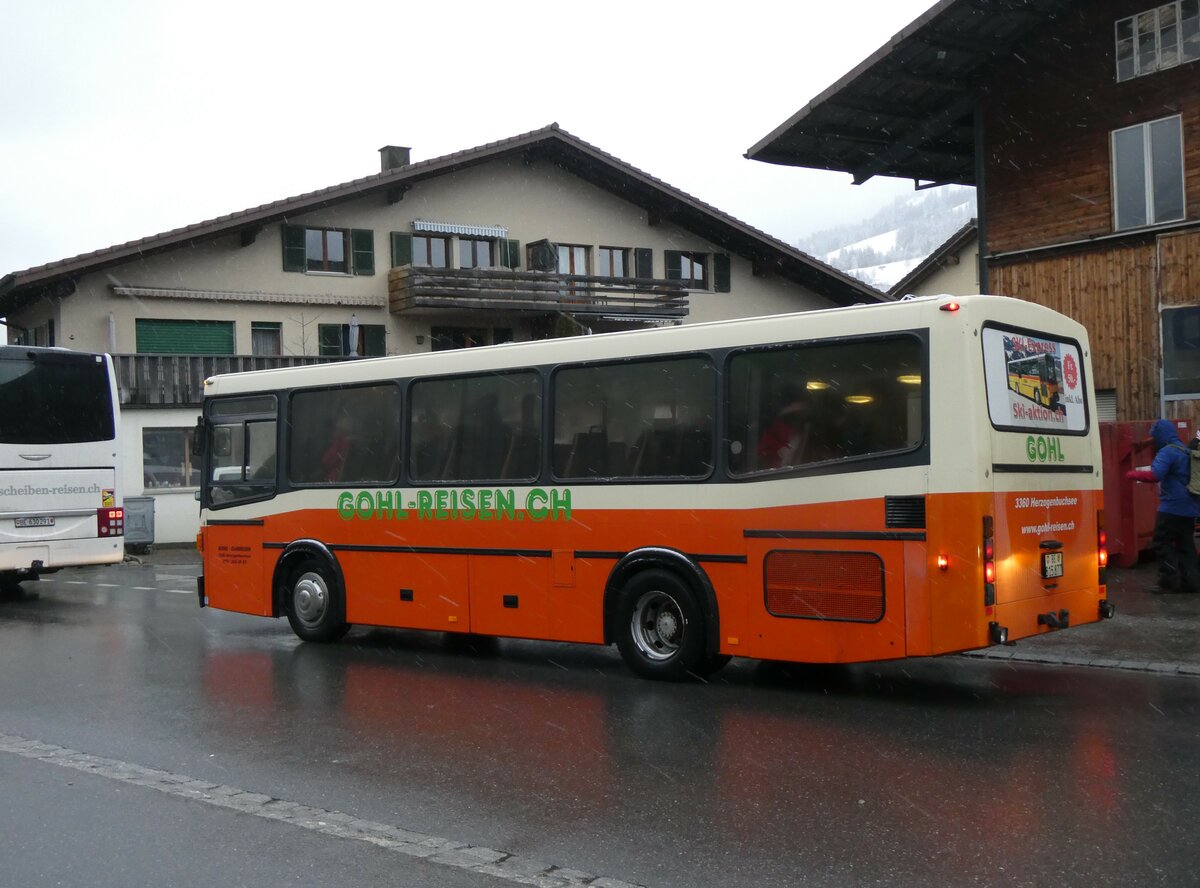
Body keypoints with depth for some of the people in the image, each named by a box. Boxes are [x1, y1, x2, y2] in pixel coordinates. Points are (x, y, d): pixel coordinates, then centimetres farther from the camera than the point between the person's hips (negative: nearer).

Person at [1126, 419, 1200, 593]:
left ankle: (1169, 582, -6)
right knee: (1185, 544, 12)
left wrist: (1133, 474, -14)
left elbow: (1155, 475, -27)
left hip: (1172, 507, -9)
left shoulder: (1167, 452, -15)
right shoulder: (1185, 450, 16)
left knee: (1162, 543, -3)